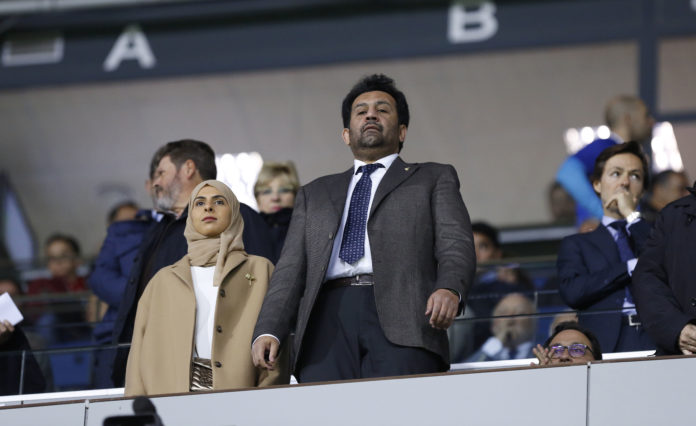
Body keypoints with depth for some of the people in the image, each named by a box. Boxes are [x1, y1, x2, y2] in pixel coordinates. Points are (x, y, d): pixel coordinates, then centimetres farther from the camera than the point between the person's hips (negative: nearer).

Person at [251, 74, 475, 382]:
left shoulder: (434, 180, 23)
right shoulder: (315, 194, 32)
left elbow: (455, 245, 7)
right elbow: (291, 268, 22)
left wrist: (449, 289, -16)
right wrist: (268, 331, 4)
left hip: (399, 322, -2)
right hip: (329, 319, 3)